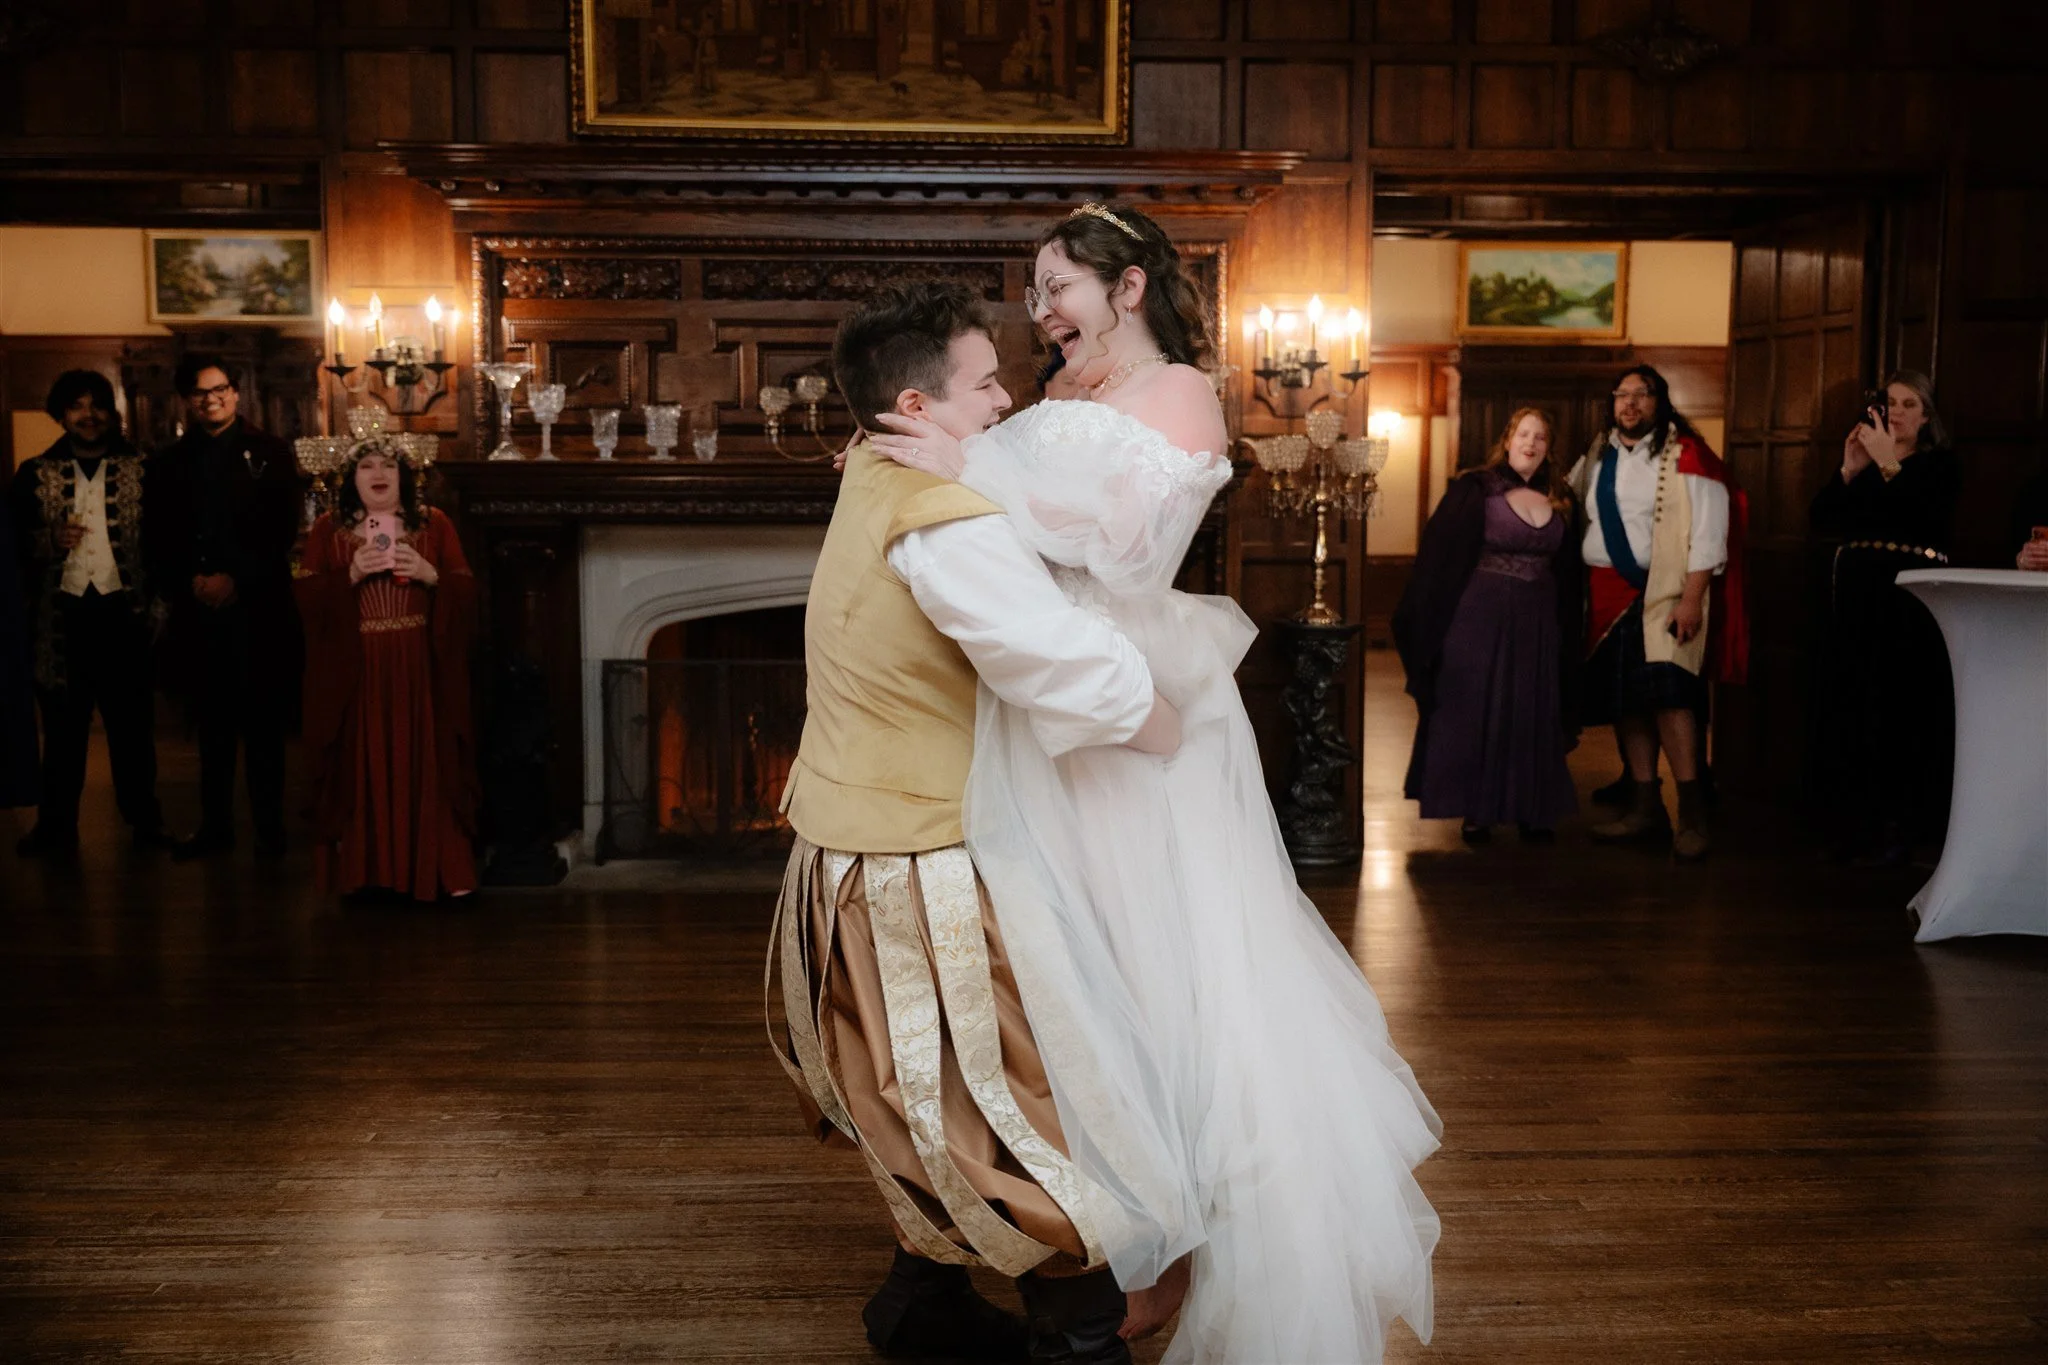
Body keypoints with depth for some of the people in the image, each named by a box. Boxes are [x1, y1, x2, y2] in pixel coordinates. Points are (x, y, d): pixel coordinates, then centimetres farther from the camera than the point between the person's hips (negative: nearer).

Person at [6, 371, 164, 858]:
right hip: (63, 616, 1)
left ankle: (144, 819, 18)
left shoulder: (141, 469, 3)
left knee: (133, 723, 8)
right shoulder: (35, 475, 7)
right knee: (62, 726, 7)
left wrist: (156, 603, -8)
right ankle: (56, 827, 13)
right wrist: (52, 541, -13)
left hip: (123, 612, -1)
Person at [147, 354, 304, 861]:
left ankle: (269, 827, 8)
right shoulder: (168, 462, 13)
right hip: (196, 611, 3)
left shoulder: (269, 453, 4)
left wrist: (236, 580, -10)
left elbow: (284, 530, -3)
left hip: (258, 609, -3)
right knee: (212, 725, 8)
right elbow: (160, 541, 9)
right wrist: (191, 583, -7)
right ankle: (215, 825, 16)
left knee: (262, 724, 2)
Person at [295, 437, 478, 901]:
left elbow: (466, 594, 4)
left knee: (425, 766, -3)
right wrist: (350, 575, -14)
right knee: (363, 768, -1)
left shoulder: (434, 524, 7)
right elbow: (308, 599, 1)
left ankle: (437, 868, 1)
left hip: (420, 674, 0)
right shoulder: (328, 530, 7)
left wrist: (430, 575, -14)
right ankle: (365, 868, 8)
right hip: (354, 675, 0)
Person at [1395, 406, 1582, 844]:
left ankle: (1533, 811, 17)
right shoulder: (1475, 490, -4)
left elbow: (1569, 574, 14)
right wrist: (1432, 623, -11)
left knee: (1533, 716, 7)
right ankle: (1477, 812, 11)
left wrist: (1568, 633, 9)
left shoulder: (1560, 501, 9)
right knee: (1475, 710, 1)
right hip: (1480, 618, -4)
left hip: (1537, 623, 4)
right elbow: (1439, 555, -6)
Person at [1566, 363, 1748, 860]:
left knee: (1667, 693, -17)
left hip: (1663, 592, -6)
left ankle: (1691, 810, -11)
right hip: (1607, 592, 6)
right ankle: (1646, 807, 16)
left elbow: (1708, 529, -10)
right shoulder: (1597, 457, 14)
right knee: (1622, 699, 7)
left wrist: (1691, 598, -16)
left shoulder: (1686, 456, -5)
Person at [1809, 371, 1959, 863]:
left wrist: (1887, 464, -18)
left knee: (1902, 711, -8)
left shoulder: (1941, 464, 3)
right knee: (1850, 706, 2)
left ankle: (1897, 827, -4)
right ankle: (1854, 822, 8)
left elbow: (1926, 517, -16)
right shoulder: (1864, 461, 16)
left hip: (1910, 596, -5)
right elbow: (1821, 519, 6)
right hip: (1855, 592, 5)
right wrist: (1849, 469, -6)